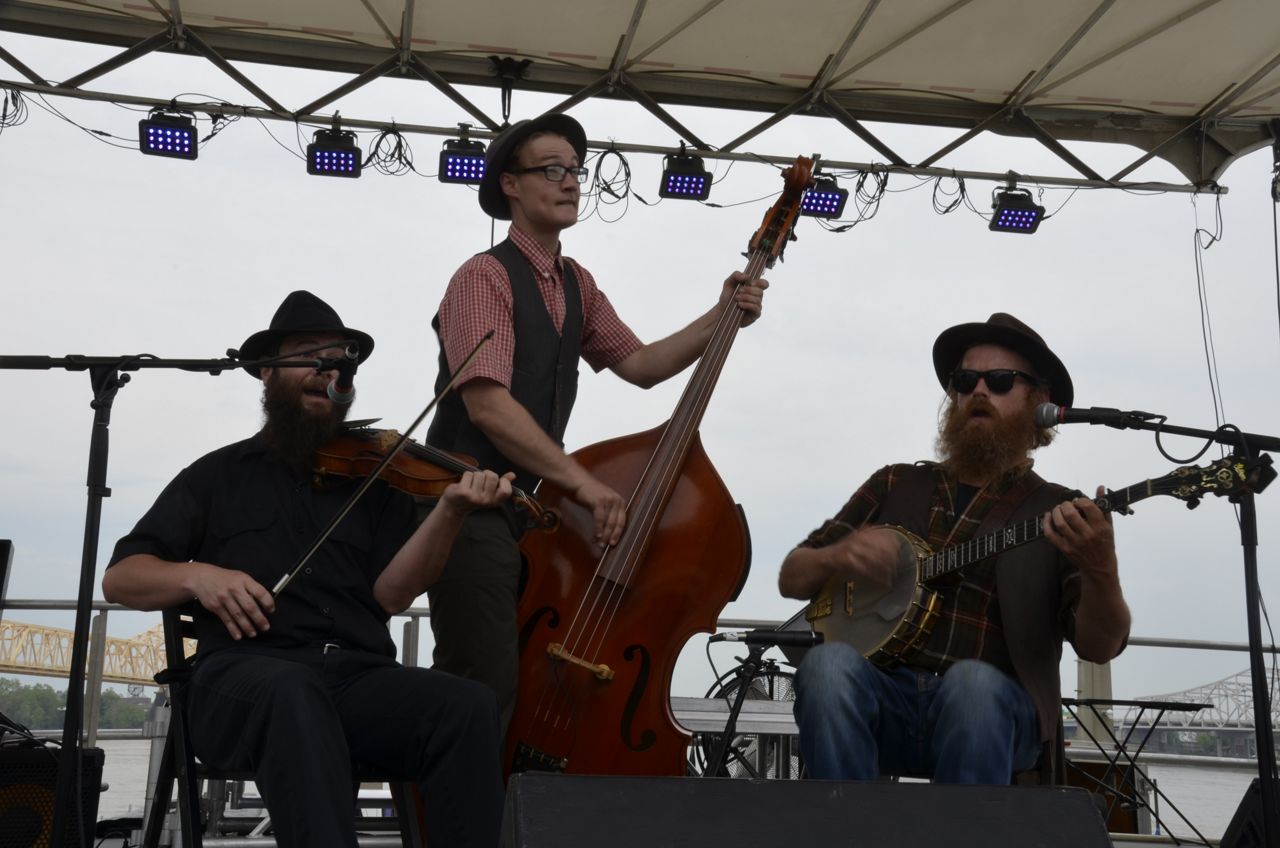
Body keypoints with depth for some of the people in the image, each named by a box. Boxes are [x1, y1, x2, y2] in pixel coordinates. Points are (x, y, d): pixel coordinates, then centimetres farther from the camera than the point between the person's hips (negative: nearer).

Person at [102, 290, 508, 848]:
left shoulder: (373, 479, 20)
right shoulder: (218, 475, 19)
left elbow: (390, 593, 4)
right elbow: (120, 578, 14)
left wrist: (450, 511, -14)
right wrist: (197, 576, -9)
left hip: (361, 674, 2)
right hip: (246, 673, -2)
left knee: (470, 707, -30)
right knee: (292, 693, -39)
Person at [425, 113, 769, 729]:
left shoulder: (576, 286, 16)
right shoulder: (485, 276, -11)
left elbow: (638, 364, 12)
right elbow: (487, 405, -22)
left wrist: (721, 317, -1)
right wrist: (583, 482, -25)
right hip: (473, 512, -8)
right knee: (485, 692, -12)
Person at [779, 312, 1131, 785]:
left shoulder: (1060, 514, 10)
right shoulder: (895, 486, 18)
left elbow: (1099, 647, -3)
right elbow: (791, 578, 17)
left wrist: (1100, 572, -24)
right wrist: (838, 557, -6)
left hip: (994, 710, -2)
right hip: (885, 695, 2)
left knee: (974, 681, -35)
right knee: (830, 664, -30)